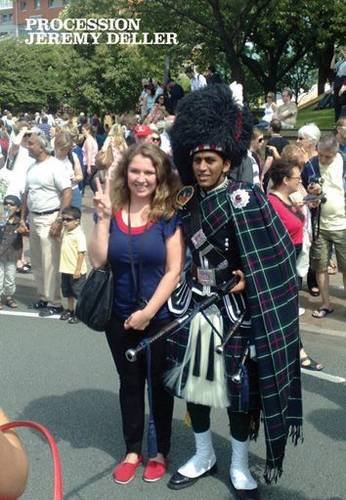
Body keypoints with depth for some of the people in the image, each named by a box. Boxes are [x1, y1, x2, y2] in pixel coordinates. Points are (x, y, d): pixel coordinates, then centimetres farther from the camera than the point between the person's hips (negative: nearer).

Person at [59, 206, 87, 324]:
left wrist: (78, 269, -21)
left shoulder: (79, 235, -18)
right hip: (66, 269, 8)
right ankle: (70, 310, 34)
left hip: (76, 271, -8)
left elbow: (81, 253, -20)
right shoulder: (65, 232, 7)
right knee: (68, 292, 19)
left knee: (78, 292, 4)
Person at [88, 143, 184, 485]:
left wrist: (148, 312, -16)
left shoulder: (168, 215, -10)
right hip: (119, 317, 3)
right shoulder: (112, 210, -3)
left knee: (159, 384, 12)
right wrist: (102, 217, -17)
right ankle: (132, 450, 31)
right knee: (130, 383, 16)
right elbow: (98, 261, -10)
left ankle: (161, 452, 29)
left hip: (160, 317, -2)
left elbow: (174, 270, -12)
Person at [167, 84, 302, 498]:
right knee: (192, 382, 12)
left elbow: (272, 254, -12)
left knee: (239, 386, 6)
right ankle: (203, 456, 32)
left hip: (233, 308, -5)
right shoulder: (187, 199, 2)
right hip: (193, 303, 5)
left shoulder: (243, 199, -13)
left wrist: (248, 277, -21)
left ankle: (239, 467, 24)